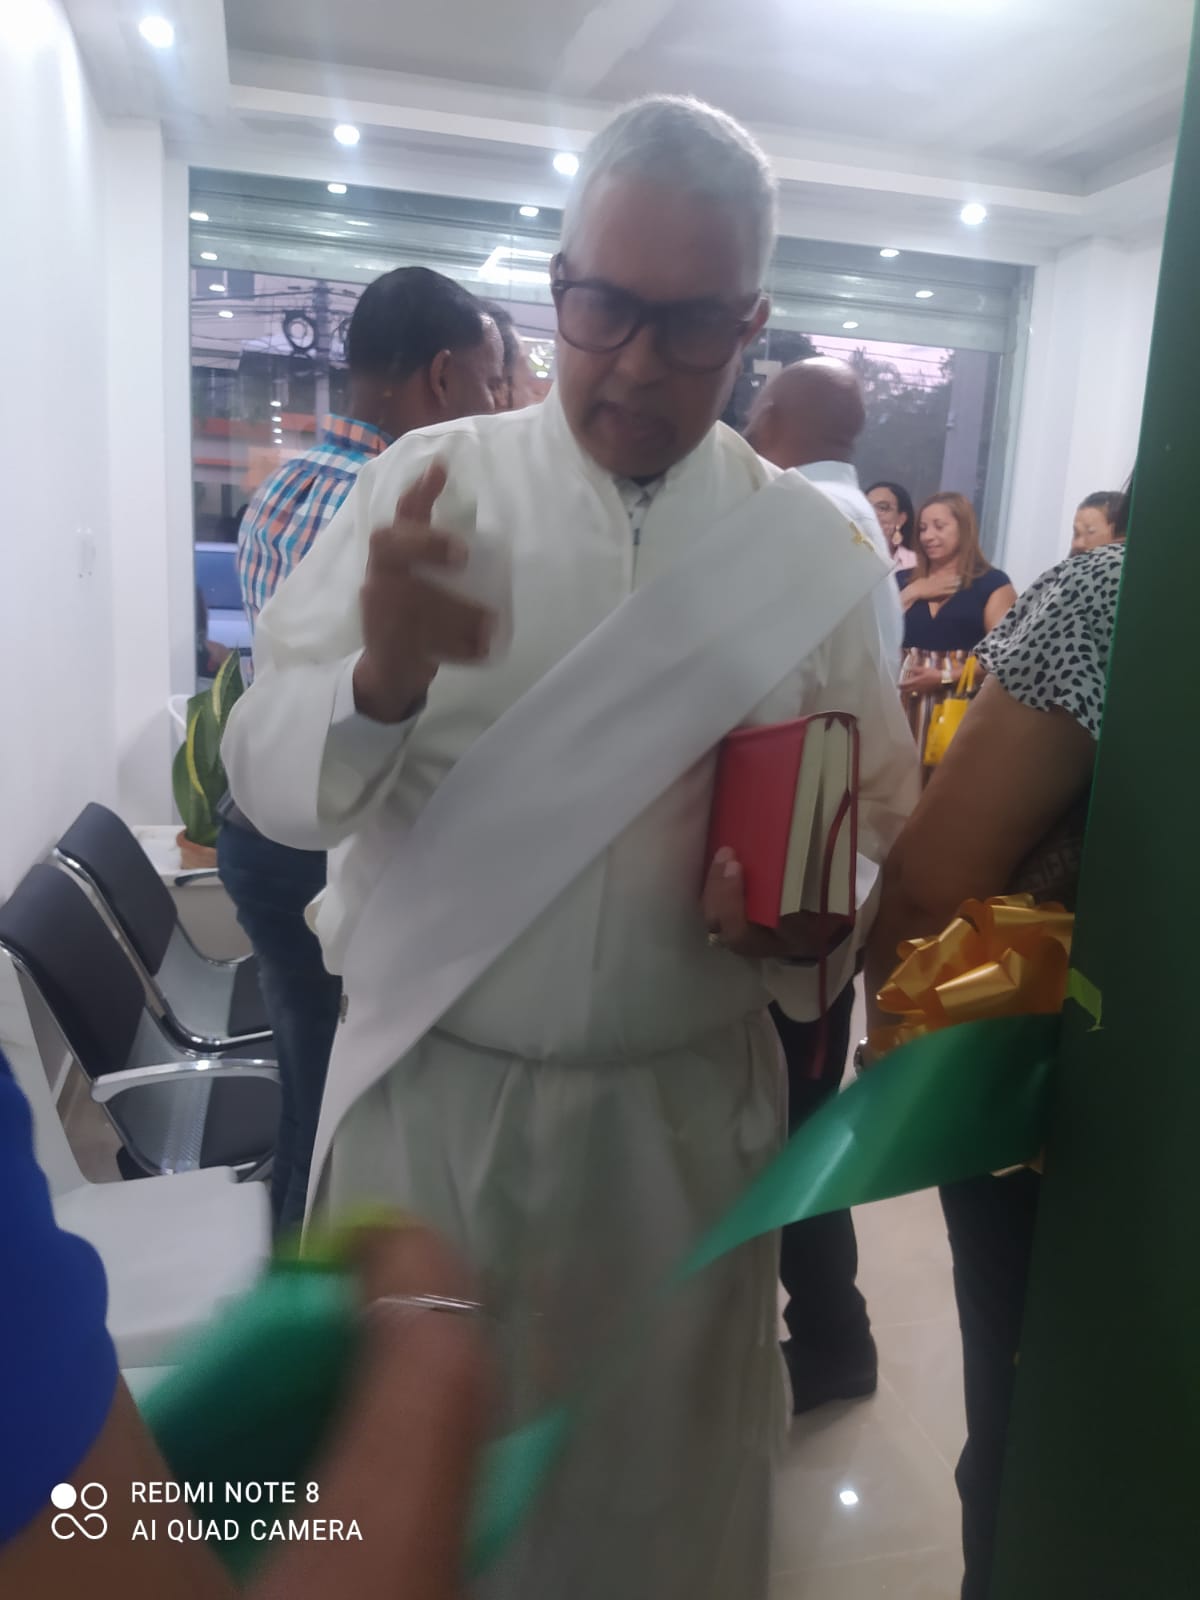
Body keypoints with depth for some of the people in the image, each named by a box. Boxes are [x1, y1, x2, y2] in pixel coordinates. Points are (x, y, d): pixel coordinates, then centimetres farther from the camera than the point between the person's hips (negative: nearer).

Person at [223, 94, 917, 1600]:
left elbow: (888, 815, 7)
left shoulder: (808, 544, 0)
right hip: (428, 1093, 0)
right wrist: (382, 680, -26)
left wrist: (830, 912, -14)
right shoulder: (432, 481, -3)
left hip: (688, 1109, 1)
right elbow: (266, 770, -6)